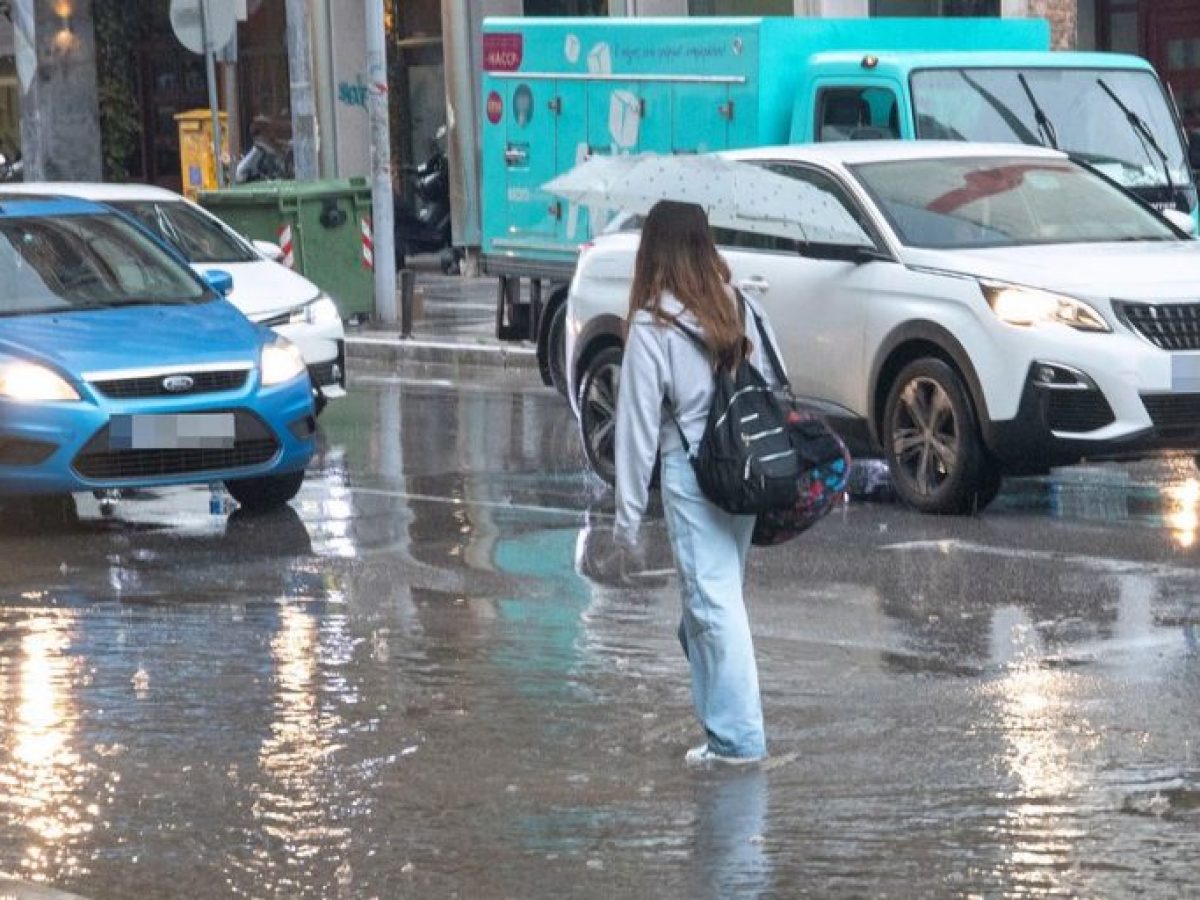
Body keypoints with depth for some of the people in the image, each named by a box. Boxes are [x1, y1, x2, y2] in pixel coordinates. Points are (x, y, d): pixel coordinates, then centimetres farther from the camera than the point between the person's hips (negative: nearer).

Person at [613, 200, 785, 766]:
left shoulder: (652, 328, -10)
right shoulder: (741, 310, 5)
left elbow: (639, 424, -8)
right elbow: (775, 388, 7)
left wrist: (628, 511, -3)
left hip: (691, 474, -6)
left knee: (713, 601, -3)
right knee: (711, 598, 15)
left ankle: (737, 736, -3)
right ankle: (720, 718, 19)